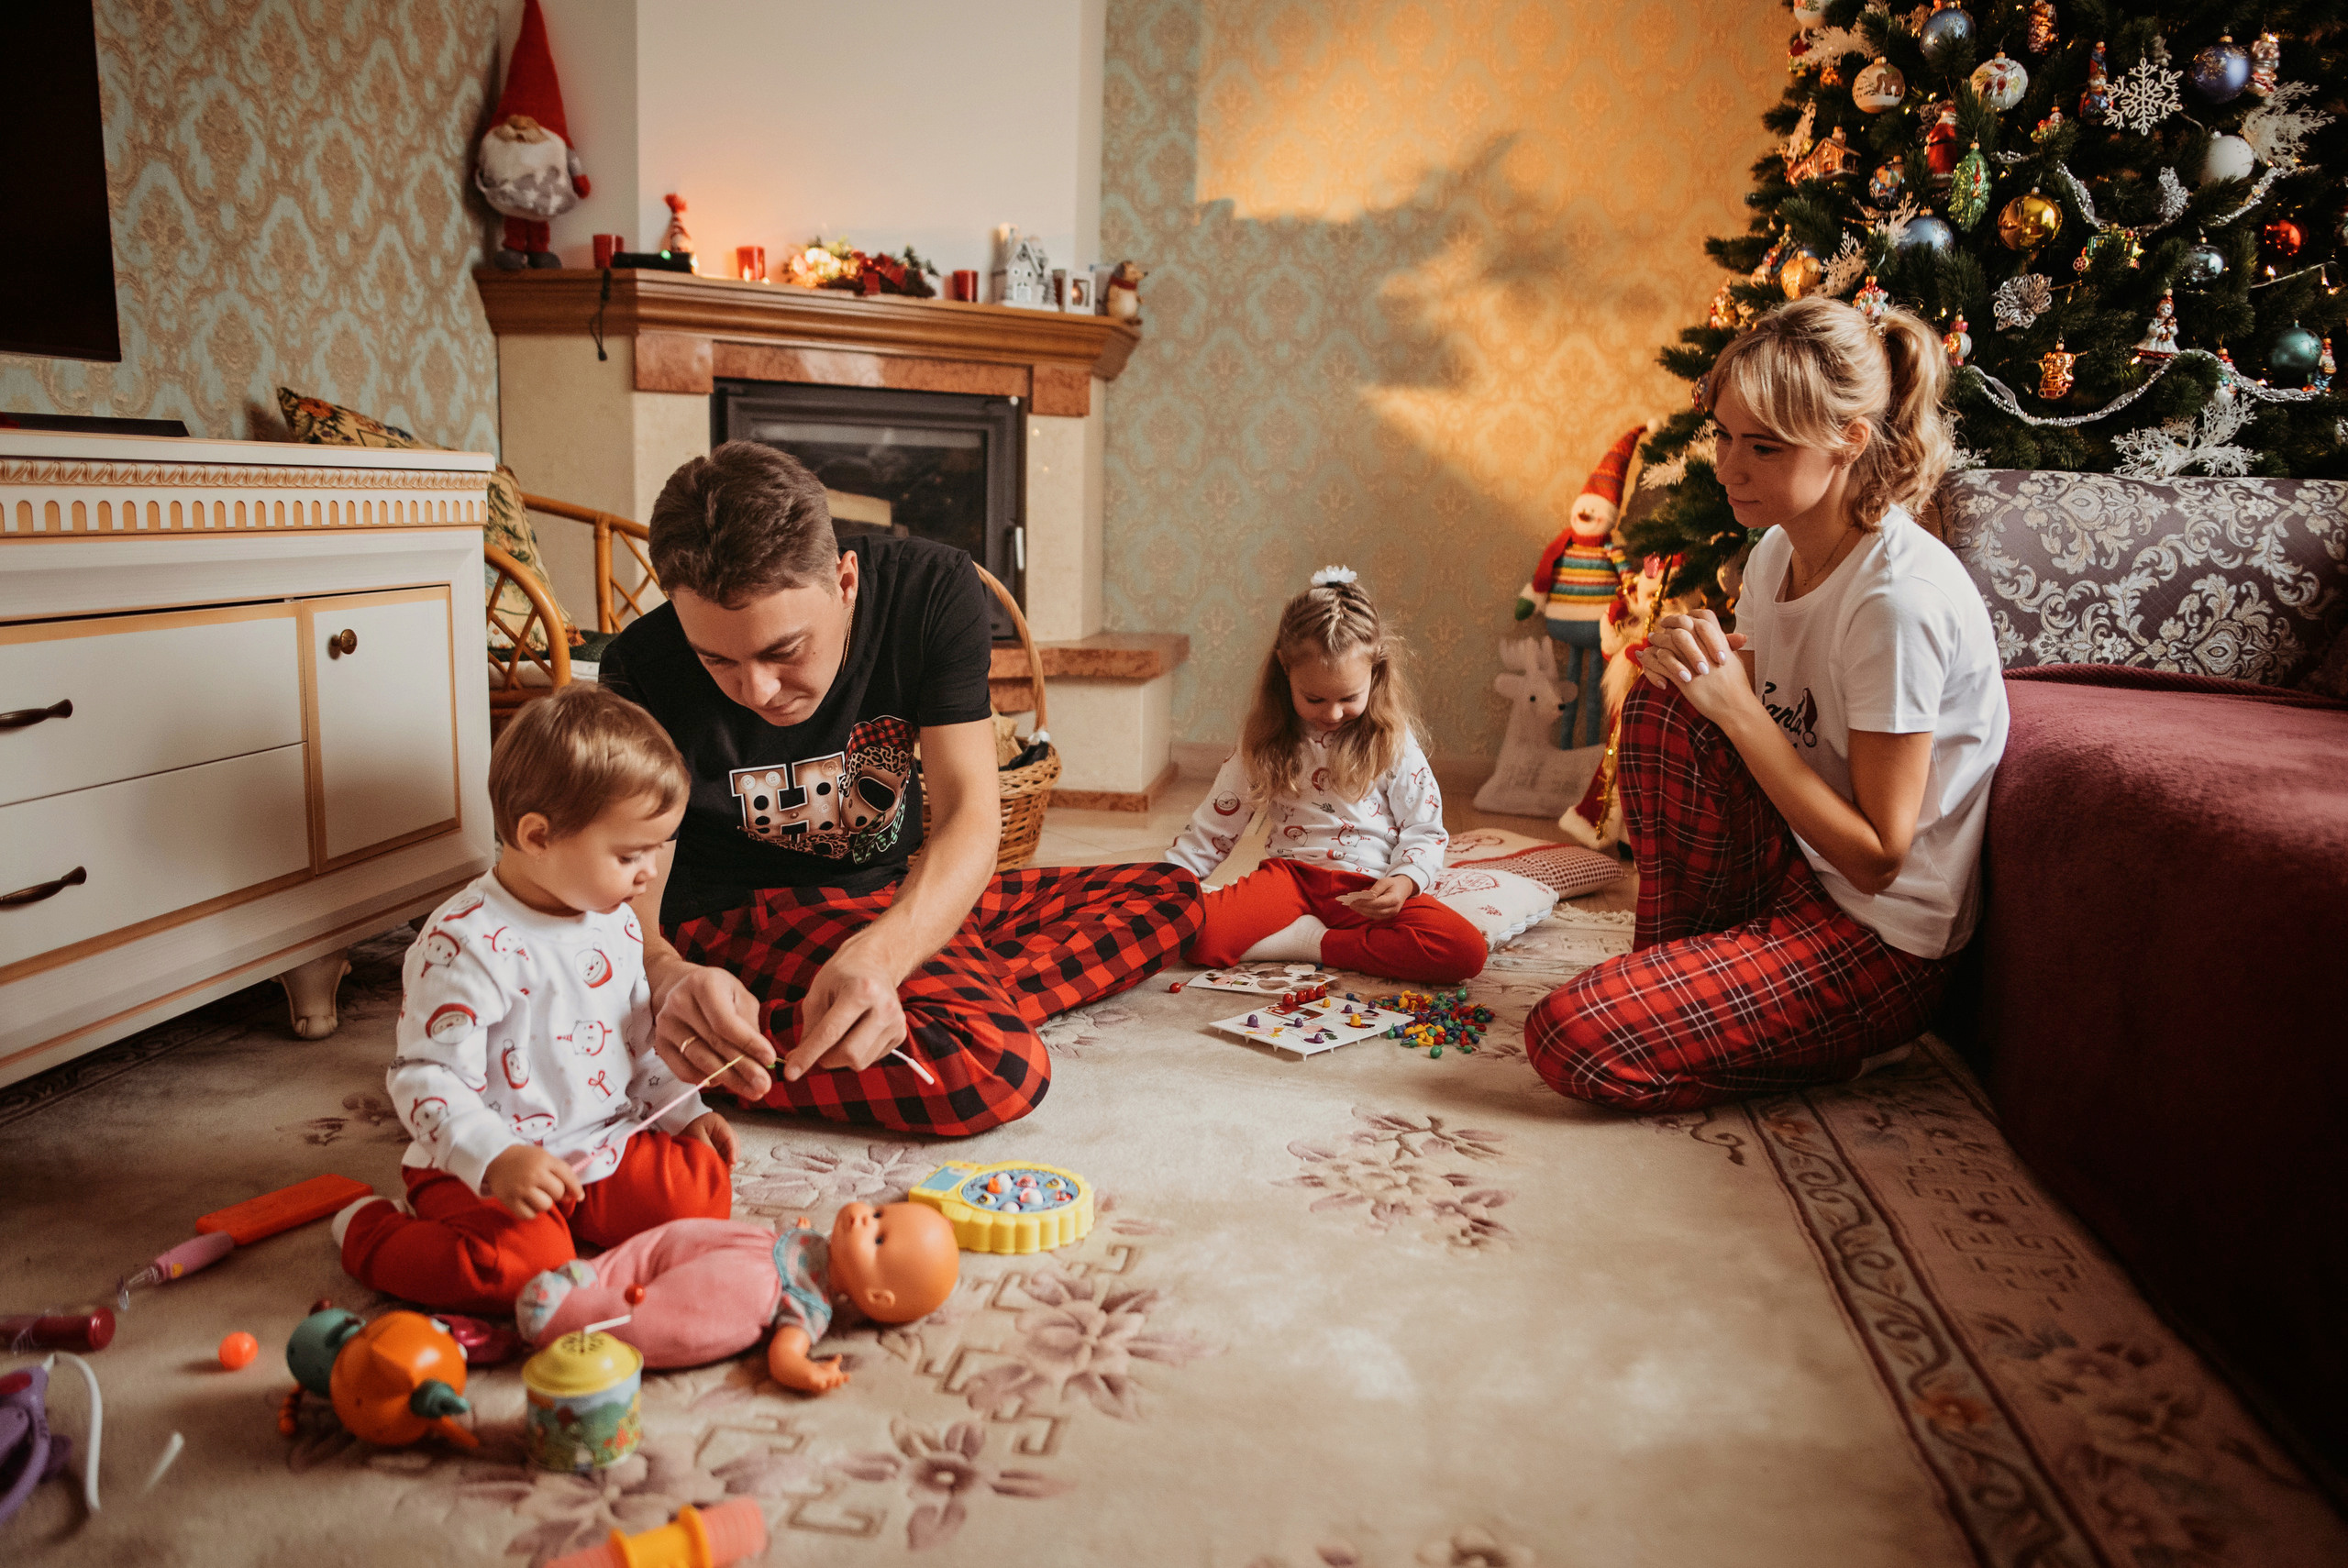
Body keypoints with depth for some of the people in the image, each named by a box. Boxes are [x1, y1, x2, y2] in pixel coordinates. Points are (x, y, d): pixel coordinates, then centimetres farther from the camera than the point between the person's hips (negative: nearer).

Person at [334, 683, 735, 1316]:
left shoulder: (616, 922, 7)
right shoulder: (464, 942, -20)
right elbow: (425, 1074, -20)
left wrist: (685, 1110, 9)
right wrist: (496, 1159, -30)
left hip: (604, 1143, 6)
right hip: (480, 1163, -6)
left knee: (704, 1188, -12)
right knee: (521, 1265, -27)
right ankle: (370, 1233, 1)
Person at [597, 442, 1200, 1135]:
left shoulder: (933, 591, -16)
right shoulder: (643, 673, -19)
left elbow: (971, 814, -22)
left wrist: (876, 956, -42)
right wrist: (668, 977, -44)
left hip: (902, 903, 6)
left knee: (1169, 895, -4)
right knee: (990, 1070, -33)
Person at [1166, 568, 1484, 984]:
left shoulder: (1393, 741, 0)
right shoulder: (1268, 739, 4)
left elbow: (1425, 830, 4)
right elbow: (1217, 820, 11)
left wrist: (1404, 881, -16)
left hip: (1370, 889, 0)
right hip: (1290, 875, 0)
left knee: (1467, 952, -28)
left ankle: (1312, 944, -19)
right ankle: (1314, 934, -14)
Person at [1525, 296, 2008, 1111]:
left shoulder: (1901, 599, -25)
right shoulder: (1778, 552, 2)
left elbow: (1877, 855, -22)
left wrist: (1736, 705, -23)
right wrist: (1699, 665, -13)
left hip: (1879, 944, -8)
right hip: (1794, 867, 8)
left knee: (1566, 1038, -19)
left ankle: (1836, 1047, 4)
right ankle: (1673, 966, 6)